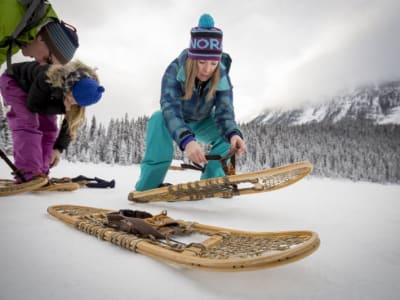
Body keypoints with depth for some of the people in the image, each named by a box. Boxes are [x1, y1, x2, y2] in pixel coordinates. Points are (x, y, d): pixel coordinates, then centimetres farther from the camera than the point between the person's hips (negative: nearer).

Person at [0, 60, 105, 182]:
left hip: (40, 93, 6)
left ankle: (40, 174, -2)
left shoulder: (80, 92, -27)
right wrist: (61, 108, -33)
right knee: (27, 124, -23)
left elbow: (70, 123, -16)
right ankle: (29, 176, -27)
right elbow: (33, 106, -28)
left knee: (49, 129, -6)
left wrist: (58, 148, -18)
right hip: (14, 80, -5)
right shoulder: (48, 78, -44)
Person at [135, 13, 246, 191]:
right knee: (158, 120, -36)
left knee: (227, 134, -24)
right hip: (177, 121, -2)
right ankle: (149, 184, -29)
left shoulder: (222, 78, -25)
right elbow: (170, 108, -47)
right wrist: (187, 140, -67)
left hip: (202, 123, 3)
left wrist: (233, 134, -58)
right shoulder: (175, 71, -34)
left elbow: (224, 113, -33)